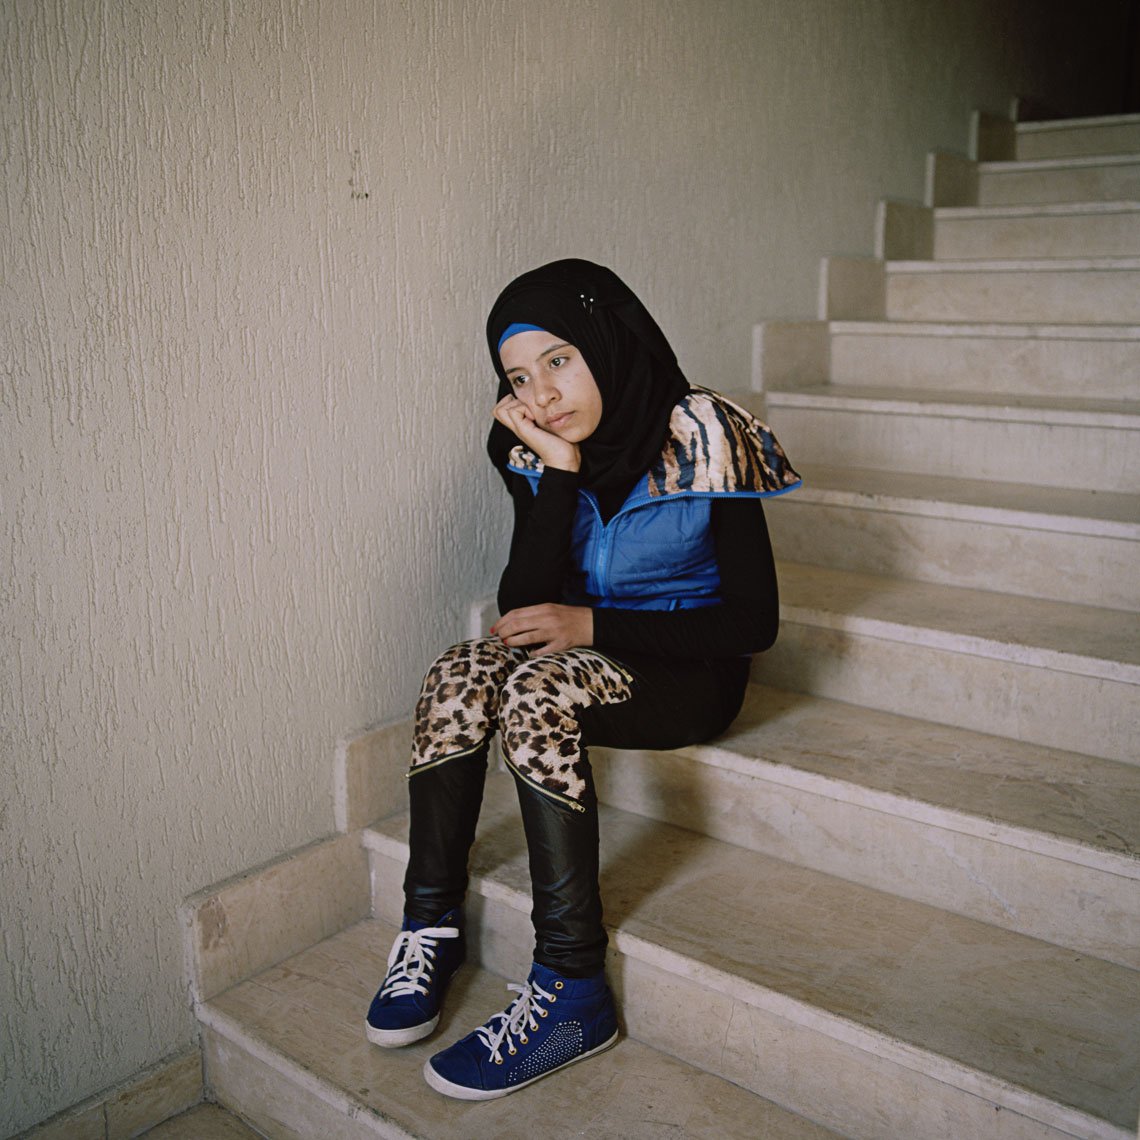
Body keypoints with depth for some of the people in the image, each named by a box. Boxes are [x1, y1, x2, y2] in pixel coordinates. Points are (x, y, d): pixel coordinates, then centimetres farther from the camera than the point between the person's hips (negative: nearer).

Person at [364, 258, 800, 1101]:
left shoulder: (704, 445, -15)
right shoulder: (535, 450, -2)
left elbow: (753, 622, -15)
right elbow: (523, 606, -11)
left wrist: (590, 626, -21)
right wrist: (560, 470, -20)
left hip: (690, 675, -4)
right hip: (587, 656, 5)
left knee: (536, 691, -32)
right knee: (462, 675, -25)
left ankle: (572, 990, -26)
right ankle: (432, 927, -13)